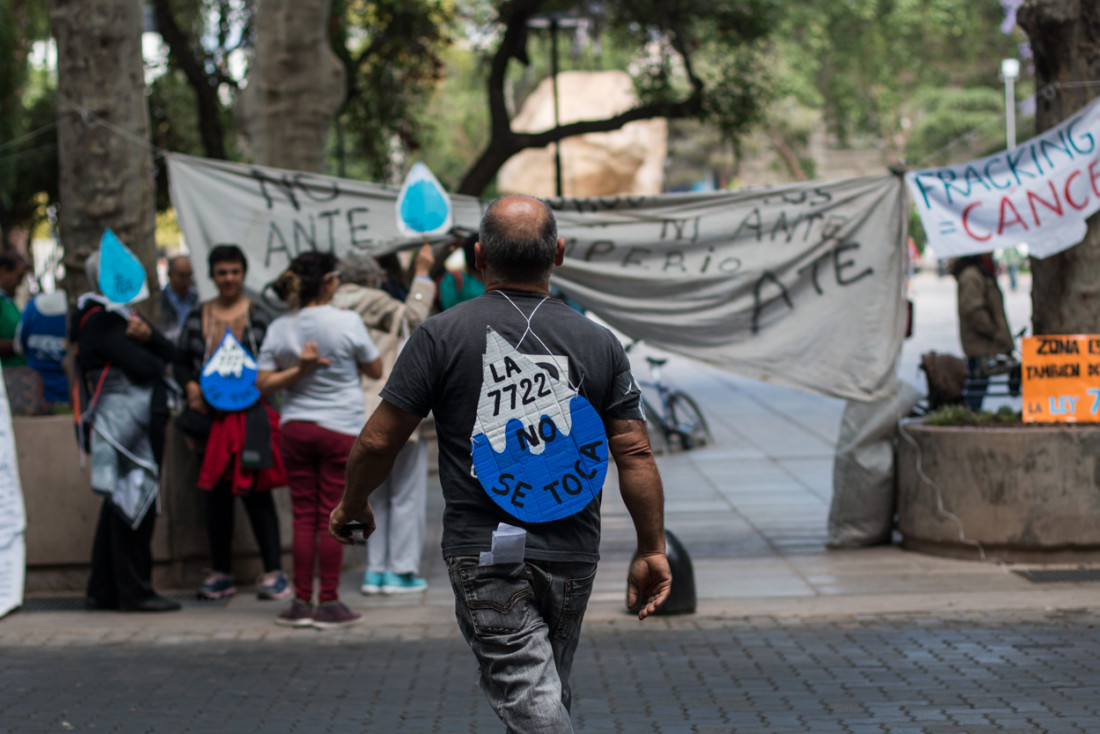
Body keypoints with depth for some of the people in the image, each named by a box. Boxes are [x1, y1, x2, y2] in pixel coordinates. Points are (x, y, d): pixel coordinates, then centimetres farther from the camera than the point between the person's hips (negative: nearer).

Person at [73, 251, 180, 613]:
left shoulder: (121, 314, 21)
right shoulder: (100, 320, -10)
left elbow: (168, 352, 11)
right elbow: (144, 366, -19)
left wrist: (147, 335, -9)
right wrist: (156, 362, 3)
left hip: (143, 418, 10)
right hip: (128, 420, -10)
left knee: (120, 502, 12)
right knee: (134, 501, -9)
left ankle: (103, 591, 18)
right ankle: (134, 591, -5)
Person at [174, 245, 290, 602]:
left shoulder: (259, 315, 3)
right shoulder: (197, 317, 11)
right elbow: (180, 362, 15)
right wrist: (191, 387, -3)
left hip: (251, 415, -3)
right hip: (211, 417, 3)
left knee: (256, 491, -6)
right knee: (216, 494, 6)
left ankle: (273, 572, -2)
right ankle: (220, 573, 15)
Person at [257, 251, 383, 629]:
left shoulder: (279, 328, 2)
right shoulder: (347, 322, -9)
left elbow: (263, 383, -1)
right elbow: (376, 370, 2)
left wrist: (298, 370, -7)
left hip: (295, 428, 3)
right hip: (341, 428, -3)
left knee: (304, 516, 8)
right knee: (332, 518, 1)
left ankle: (301, 602, 10)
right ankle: (329, 604, 3)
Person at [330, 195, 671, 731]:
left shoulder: (441, 335, -4)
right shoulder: (599, 343, 3)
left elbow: (378, 441, -3)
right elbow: (635, 454, 1)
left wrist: (352, 506, 15)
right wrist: (652, 552, 8)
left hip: (485, 552, -3)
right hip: (572, 557, 4)